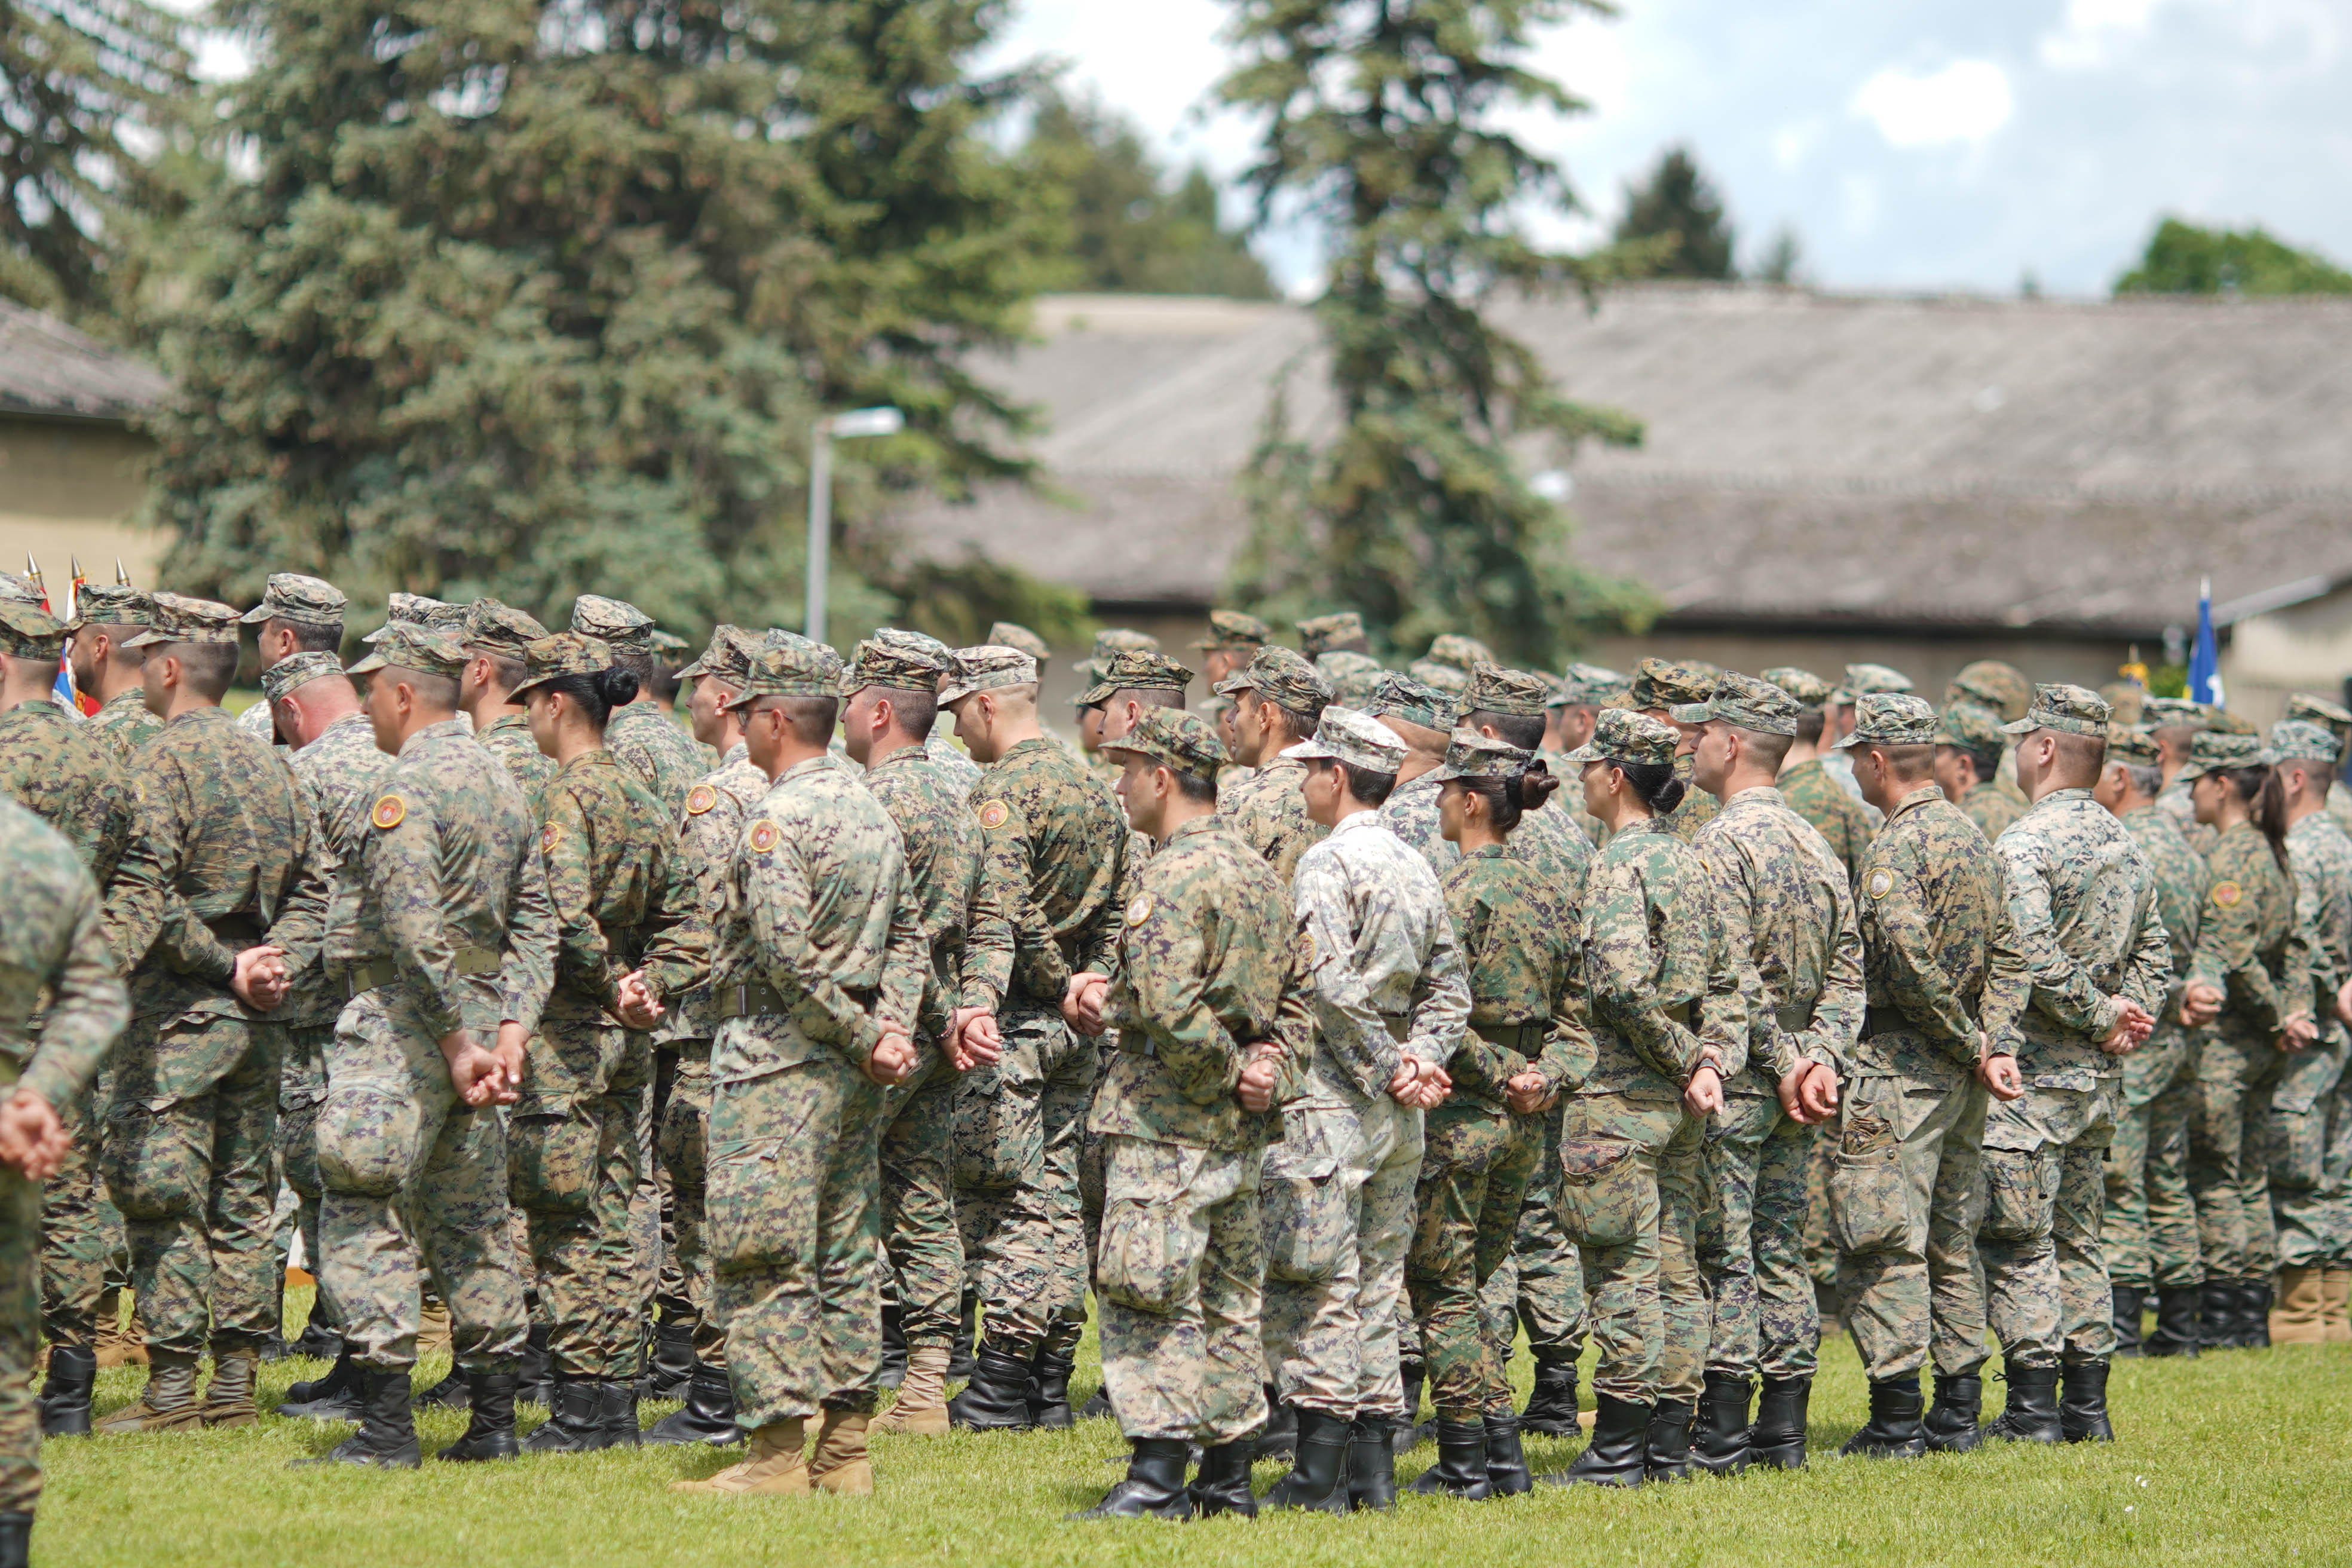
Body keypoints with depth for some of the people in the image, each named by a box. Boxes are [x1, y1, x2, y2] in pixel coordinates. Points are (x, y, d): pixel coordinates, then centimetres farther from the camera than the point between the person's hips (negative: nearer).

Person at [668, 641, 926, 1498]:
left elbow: (786, 956, -22)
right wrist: (893, 1027, 4)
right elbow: (908, 932, 16)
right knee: (844, 1257, 11)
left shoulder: (779, 818, -15)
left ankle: (778, 1449, -8)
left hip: (777, 1062, -9)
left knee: (763, 1262, -6)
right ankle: (845, 1449, 13)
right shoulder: (870, 808, 13)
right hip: (850, 1070, 9)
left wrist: (863, 1038, -13)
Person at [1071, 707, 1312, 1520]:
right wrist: (1270, 1067, 3)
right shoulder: (1260, 872, 14)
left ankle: (1156, 1477, -11)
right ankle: (1228, 1475, 16)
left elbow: (1168, 1007, -26)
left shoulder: (1173, 875, -15)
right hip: (1242, 1132, 9)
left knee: (1146, 1299, -7)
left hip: (1164, 1122, -9)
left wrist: (1230, 1070, -13)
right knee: (1227, 1301, 12)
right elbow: (1298, 991, 16)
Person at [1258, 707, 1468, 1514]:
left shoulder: (1329, 863, -11)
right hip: (1398, 1116, 8)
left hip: (1334, 1102, -8)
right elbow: (1449, 987, 13)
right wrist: (1420, 1061, 1)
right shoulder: (1417, 868, 14)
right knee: (1376, 1284, 11)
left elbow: (1335, 988, -21)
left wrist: (1388, 1071, -13)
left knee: (1314, 1288, -5)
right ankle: (1374, 1464, 11)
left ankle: (1319, 1471, -7)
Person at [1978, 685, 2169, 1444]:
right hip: (2098, 1076, 8)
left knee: (2017, 1243, -5)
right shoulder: (2127, 847, 13)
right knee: (2077, 1240, 13)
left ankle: (2032, 1409, -7)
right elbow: (2153, 953, 16)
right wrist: (2124, 1020, 5)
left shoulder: (2023, 844, -13)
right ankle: (2087, 1403, 14)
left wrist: (2101, 1013, -13)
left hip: (2030, 1075, -8)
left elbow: (2025, 958, -22)